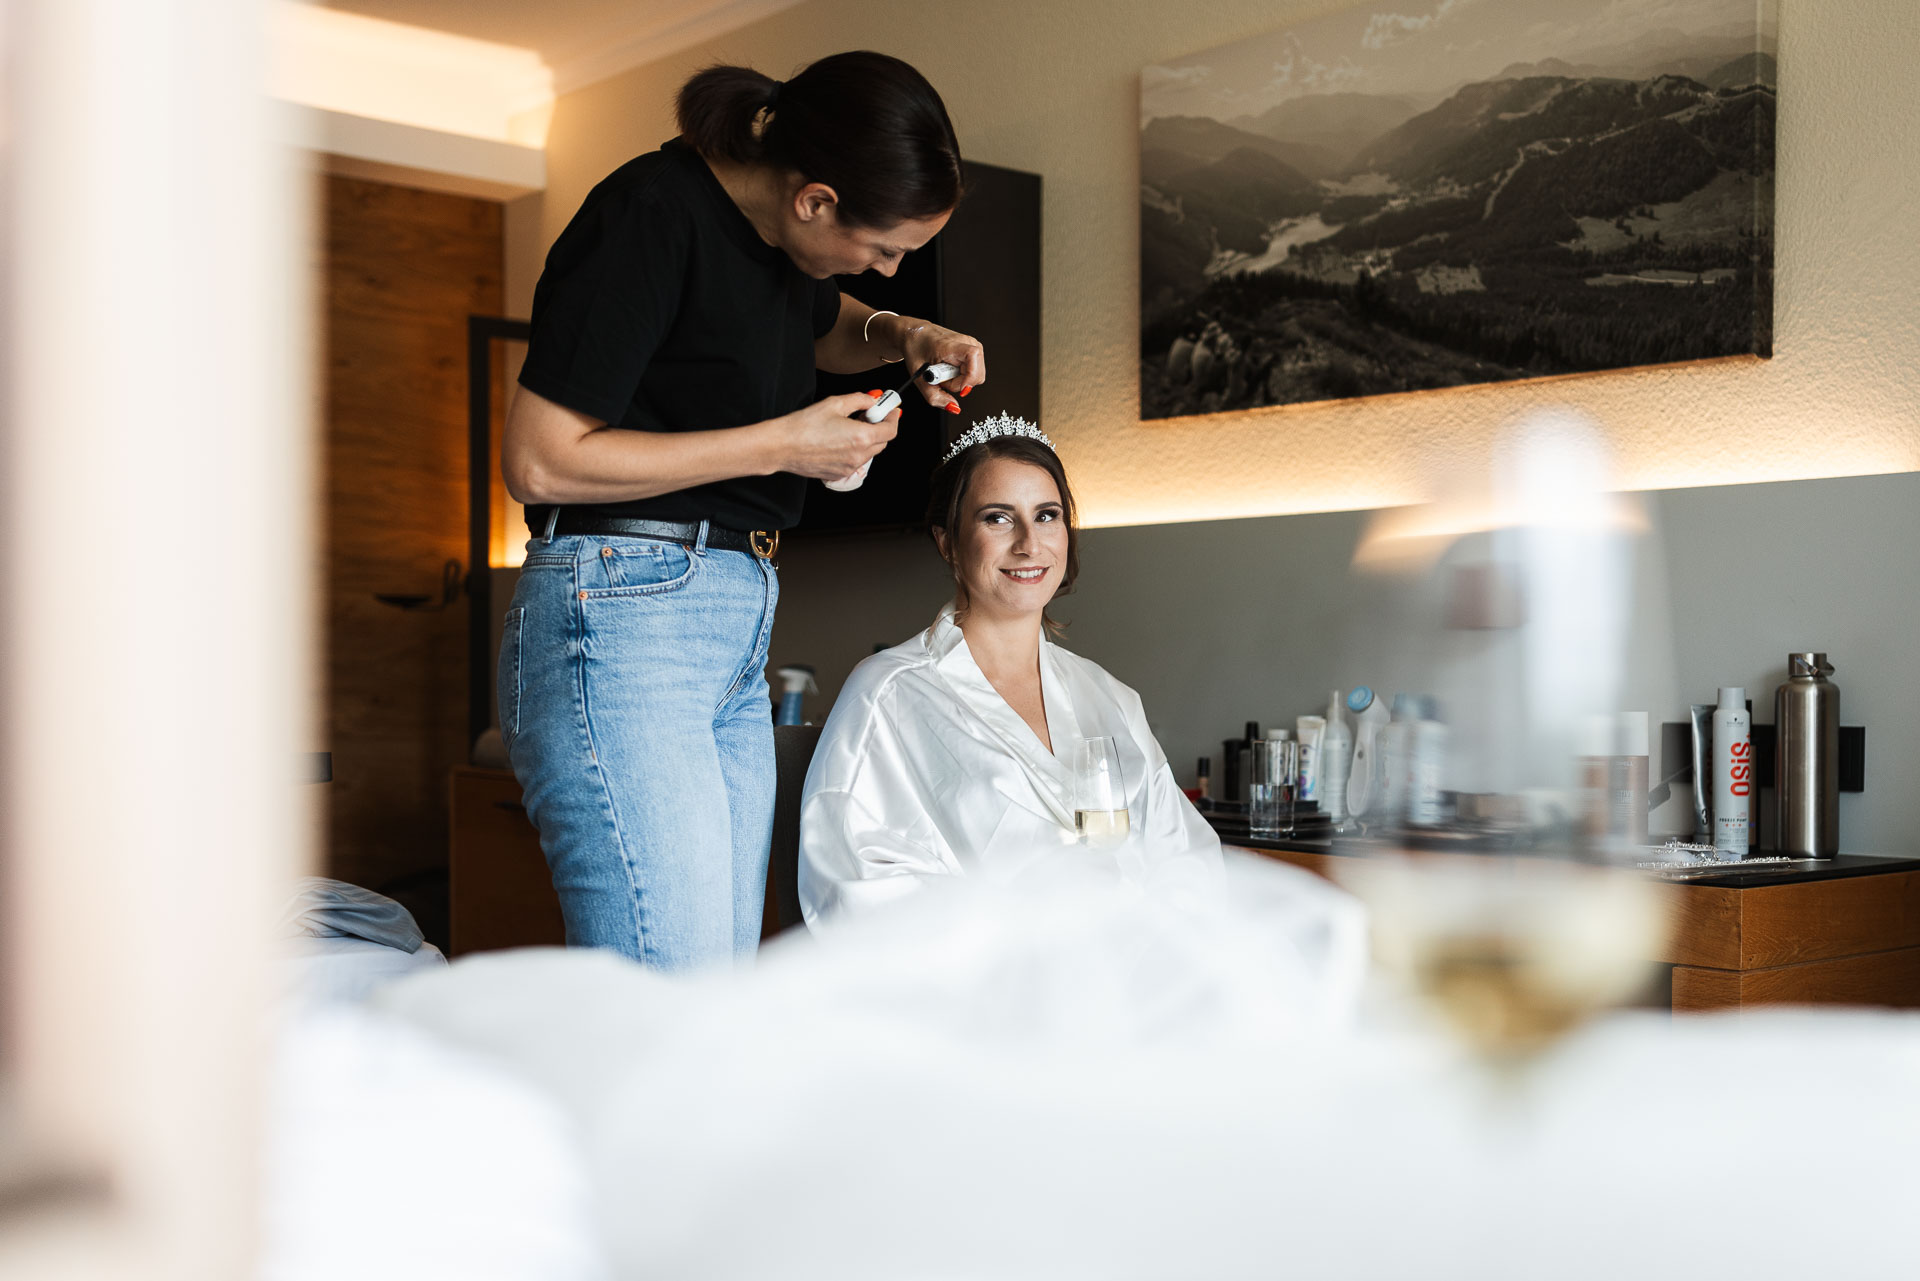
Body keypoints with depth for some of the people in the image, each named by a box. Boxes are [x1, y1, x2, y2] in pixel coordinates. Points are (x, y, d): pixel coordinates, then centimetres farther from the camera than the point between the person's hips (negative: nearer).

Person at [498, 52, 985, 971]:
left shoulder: (775, 233, 12)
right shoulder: (651, 216, -13)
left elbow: (821, 327, 36)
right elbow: (538, 461, -15)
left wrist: (901, 335, 12)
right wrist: (779, 444, -12)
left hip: (737, 634, 9)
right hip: (623, 615, -9)